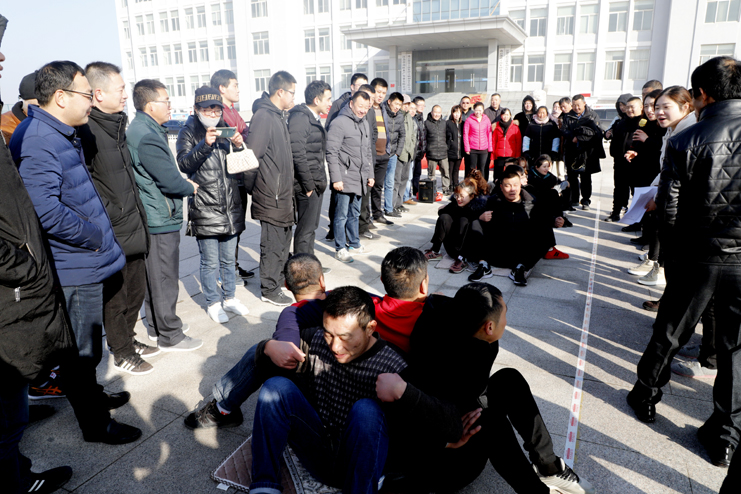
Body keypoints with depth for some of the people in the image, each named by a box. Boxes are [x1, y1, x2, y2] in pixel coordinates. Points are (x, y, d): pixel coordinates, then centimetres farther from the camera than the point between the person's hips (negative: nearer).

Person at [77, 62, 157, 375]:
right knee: (115, 297, 8)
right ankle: (122, 353, 26)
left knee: (136, 290, 20)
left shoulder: (116, 125, 12)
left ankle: (128, 340, 39)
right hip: (112, 236, -9)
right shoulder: (87, 130, -18)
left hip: (132, 229, 9)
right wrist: (110, 218, -17)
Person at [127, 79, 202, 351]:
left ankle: (157, 326, 33)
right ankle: (170, 336, 11)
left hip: (151, 218, 11)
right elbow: (169, 180, -21)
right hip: (161, 219, -11)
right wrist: (190, 187, -3)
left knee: (153, 275, 19)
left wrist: (183, 182, 7)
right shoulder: (147, 136, -21)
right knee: (164, 278, 0)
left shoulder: (141, 129, 13)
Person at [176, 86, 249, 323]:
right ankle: (213, 303, 20)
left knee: (229, 258, 16)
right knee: (210, 263, 3)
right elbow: (183, 164, -14)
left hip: (230, 205, 5)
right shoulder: (188, 132, -1)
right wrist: (205, 144, -26)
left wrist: (239, 147, -4)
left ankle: (229, 298, 31)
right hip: (205, 208, -4)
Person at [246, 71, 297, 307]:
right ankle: (270, 290, 14)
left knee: (283, 240, 20)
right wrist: (252, 188, -11)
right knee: (273, 244, 1)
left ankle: (279, 280, 36)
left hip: (282, 194, 10)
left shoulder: (278, 116, 14)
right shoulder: (263, 116, -17)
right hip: (271, 196, -10)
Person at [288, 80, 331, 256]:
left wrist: (321, 180, 15)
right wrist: (308, 184, -19)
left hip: (316, 183, 10)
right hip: (307, 185, -10)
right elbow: (298, 154, -21)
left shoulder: (314, 118, 17)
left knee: (312, 228, 17)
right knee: (305, 230, -3)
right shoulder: (300, 117, -15)